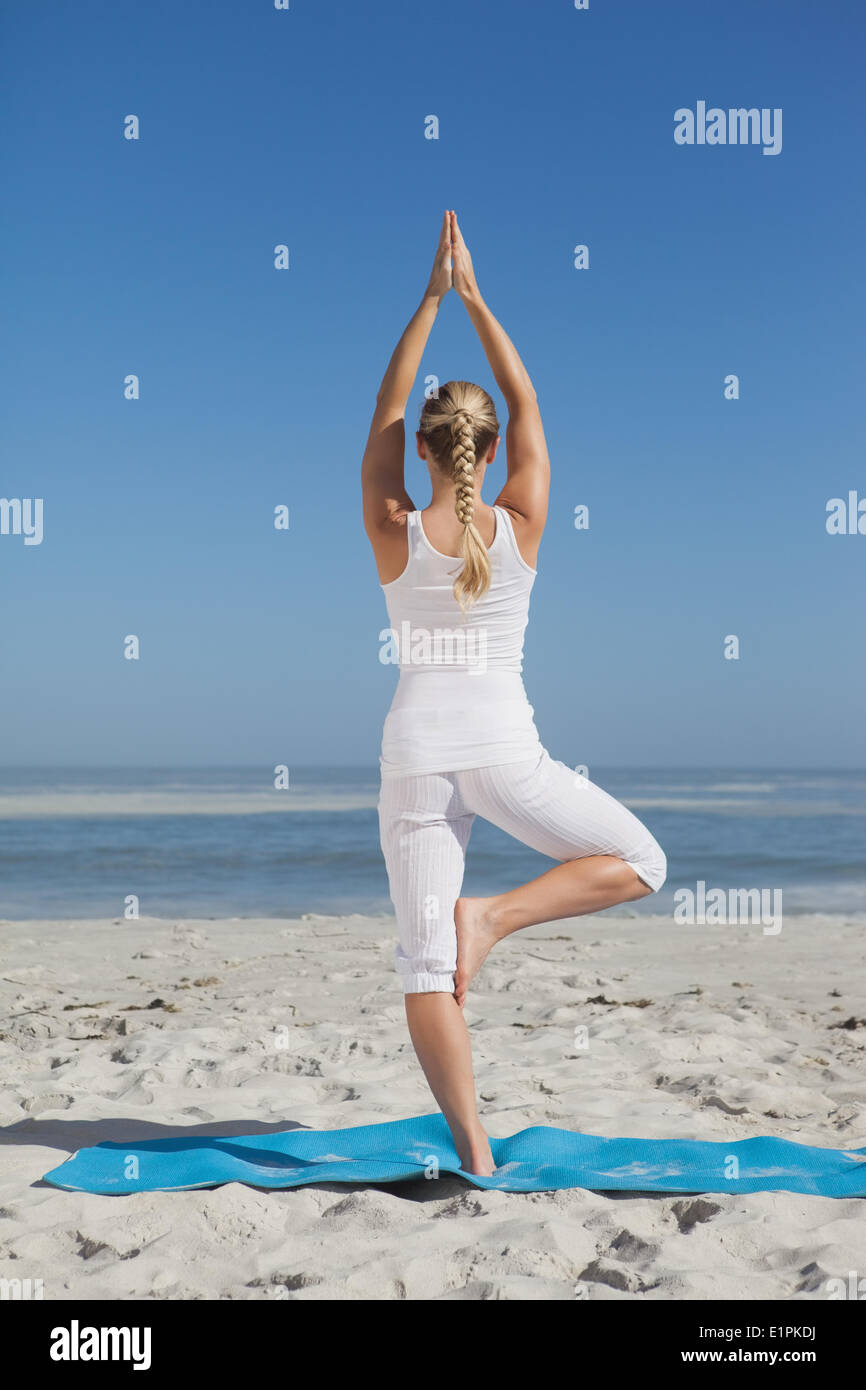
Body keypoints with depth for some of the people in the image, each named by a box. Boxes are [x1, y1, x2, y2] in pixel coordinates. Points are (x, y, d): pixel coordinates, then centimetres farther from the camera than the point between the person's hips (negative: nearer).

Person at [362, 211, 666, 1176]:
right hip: (504, 751, -1)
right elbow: (527, 403, 9)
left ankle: (473, 1152, 2)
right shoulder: (519, 527, -2)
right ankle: (493, 916, -5)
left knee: (425, 963, 4)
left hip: (416, 755, 2)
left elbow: (385, 407, 8)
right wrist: (474, 299, 12)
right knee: (640, 863, 15)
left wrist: (431, 298, 11)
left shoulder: (392, 532, -2)